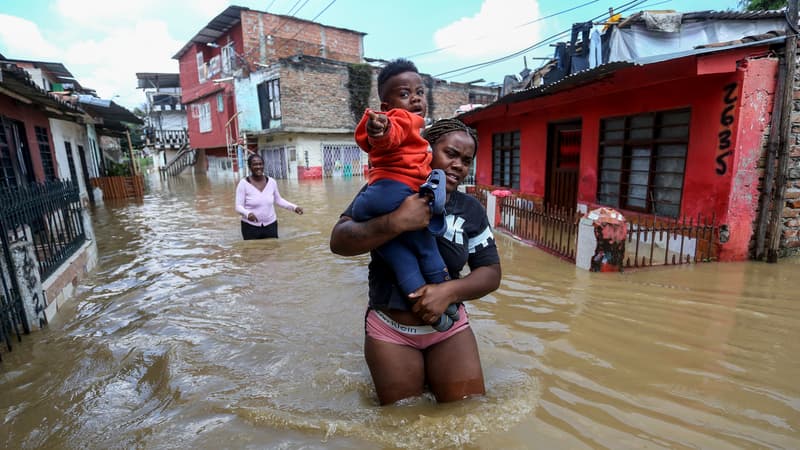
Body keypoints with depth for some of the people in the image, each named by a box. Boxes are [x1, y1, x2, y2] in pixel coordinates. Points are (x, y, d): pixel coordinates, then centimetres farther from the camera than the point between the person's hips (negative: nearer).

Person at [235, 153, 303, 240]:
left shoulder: (272, 182, 0)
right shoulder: (243, 183, -10)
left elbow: (278, 200, 13)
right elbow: (239, 206, -10)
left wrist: (294, 207, 1)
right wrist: (247, 213, -32)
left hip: (270, 225, 3)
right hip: (251, 226, -3)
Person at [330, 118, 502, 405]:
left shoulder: (471, 209, -1)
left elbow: (491, 272, 0)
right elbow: (339, 242, -17)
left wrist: (450, 290, -19)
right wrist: (396, 222, -32)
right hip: (390, 331, -2)